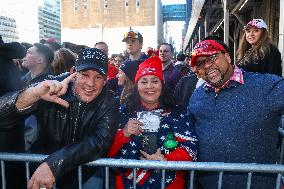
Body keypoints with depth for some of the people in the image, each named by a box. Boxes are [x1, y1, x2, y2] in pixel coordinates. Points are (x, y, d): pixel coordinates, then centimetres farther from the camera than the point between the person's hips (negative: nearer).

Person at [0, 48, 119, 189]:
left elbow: (100, 141, -23)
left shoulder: (109, 104, -9)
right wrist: (32, 94, -38)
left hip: (86, 172, 1)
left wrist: (54, 163, -34)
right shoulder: (52, 90, -10)